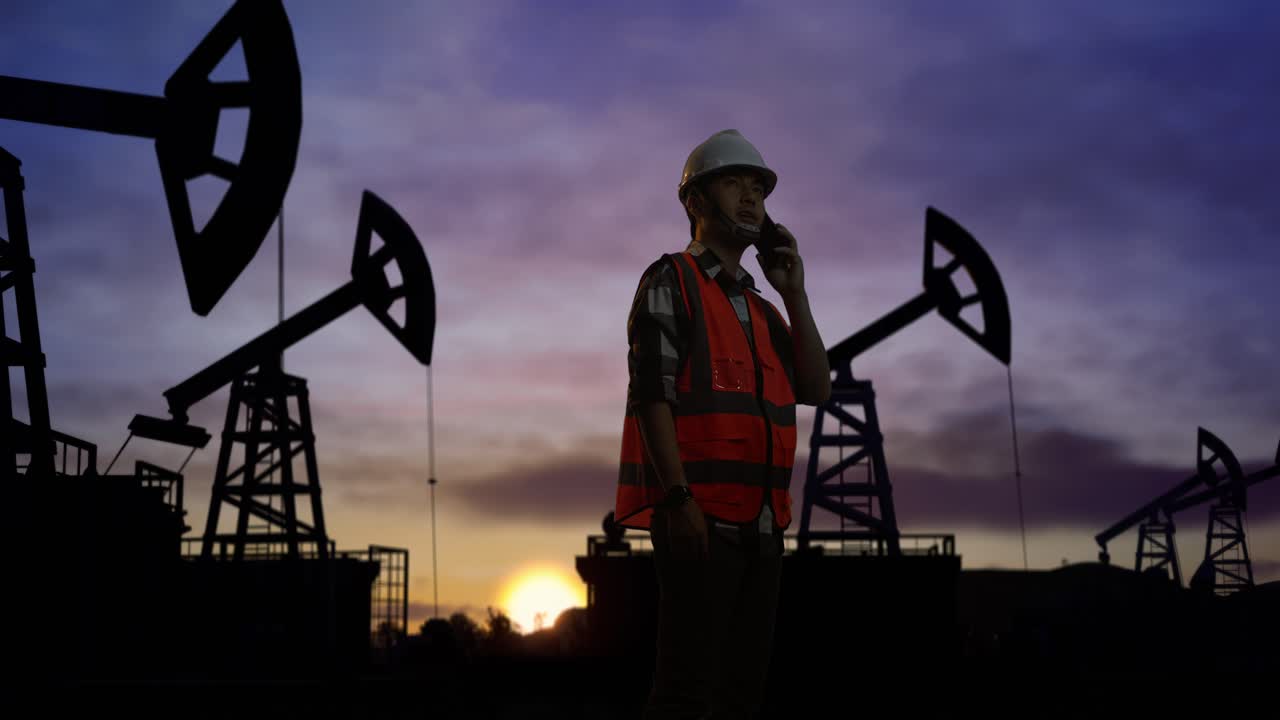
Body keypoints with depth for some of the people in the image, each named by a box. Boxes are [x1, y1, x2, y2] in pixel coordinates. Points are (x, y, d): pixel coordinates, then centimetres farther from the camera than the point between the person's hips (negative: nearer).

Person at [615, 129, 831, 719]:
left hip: (760, 522, 8)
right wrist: (678, 497, -20)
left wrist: (793, 292, 6)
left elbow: (815, 389, 10)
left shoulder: (764, 309, 22)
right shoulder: (670, 282, 1)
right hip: (699, 515, -7)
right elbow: (651, 391, -10)